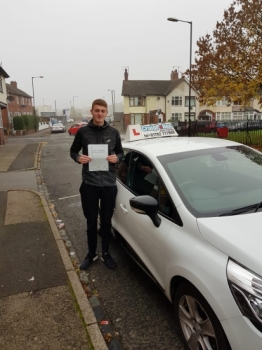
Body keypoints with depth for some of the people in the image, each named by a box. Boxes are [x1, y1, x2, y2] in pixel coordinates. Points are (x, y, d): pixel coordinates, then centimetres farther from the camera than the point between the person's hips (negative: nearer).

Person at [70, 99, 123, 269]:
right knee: (91, 221, 11)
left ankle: (106, 253, 30)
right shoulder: (83, 131, -1)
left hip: (109, 184, 1)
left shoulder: (114, 132, 2)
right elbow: (73, 151, 9)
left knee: (106, 221, 13)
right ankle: (91, 254, 30)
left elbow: (121, 153, 12)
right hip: (89, 184, -1)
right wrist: (78, 158, -12)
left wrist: (117, 158, -10)